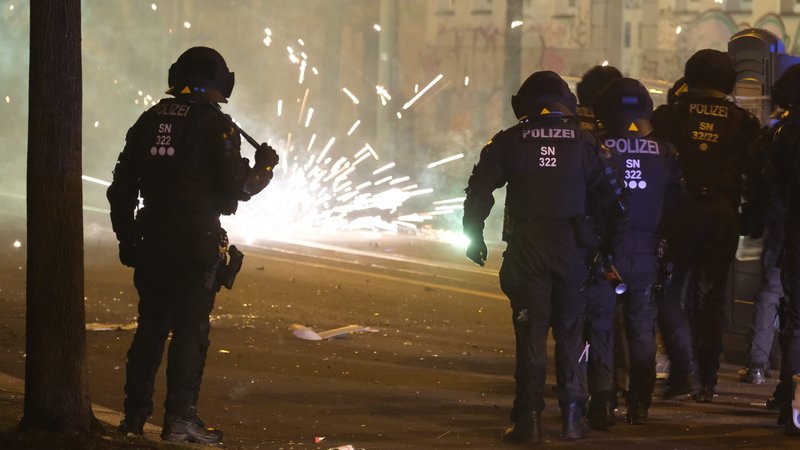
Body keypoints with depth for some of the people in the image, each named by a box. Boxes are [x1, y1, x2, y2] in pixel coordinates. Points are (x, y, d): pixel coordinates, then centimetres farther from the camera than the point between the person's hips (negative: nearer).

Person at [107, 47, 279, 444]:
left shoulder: (150, 120, 10)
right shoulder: (214, 123, -8)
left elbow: (121, 188, 13)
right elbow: (236, 187, -11)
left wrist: (127, 239, 20)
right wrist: (264, 167, 8)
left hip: (152, 243, 6)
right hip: (197, 243, -5)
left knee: (150, 326, 12)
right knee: (190, 329, -2)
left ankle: (135, 414, 15)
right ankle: (179, 419, -4)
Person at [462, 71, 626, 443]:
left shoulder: (508, 141, 1)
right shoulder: (584, 141, 4)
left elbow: (480, 189, -1)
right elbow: (610, 192, 1)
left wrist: (474, 235, 9)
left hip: (526, 248, -1)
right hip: (571, 248, 1)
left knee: (531, 332, 2)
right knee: (570, 332, 9)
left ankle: (528, 419, -1)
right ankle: (572, 418, 9)